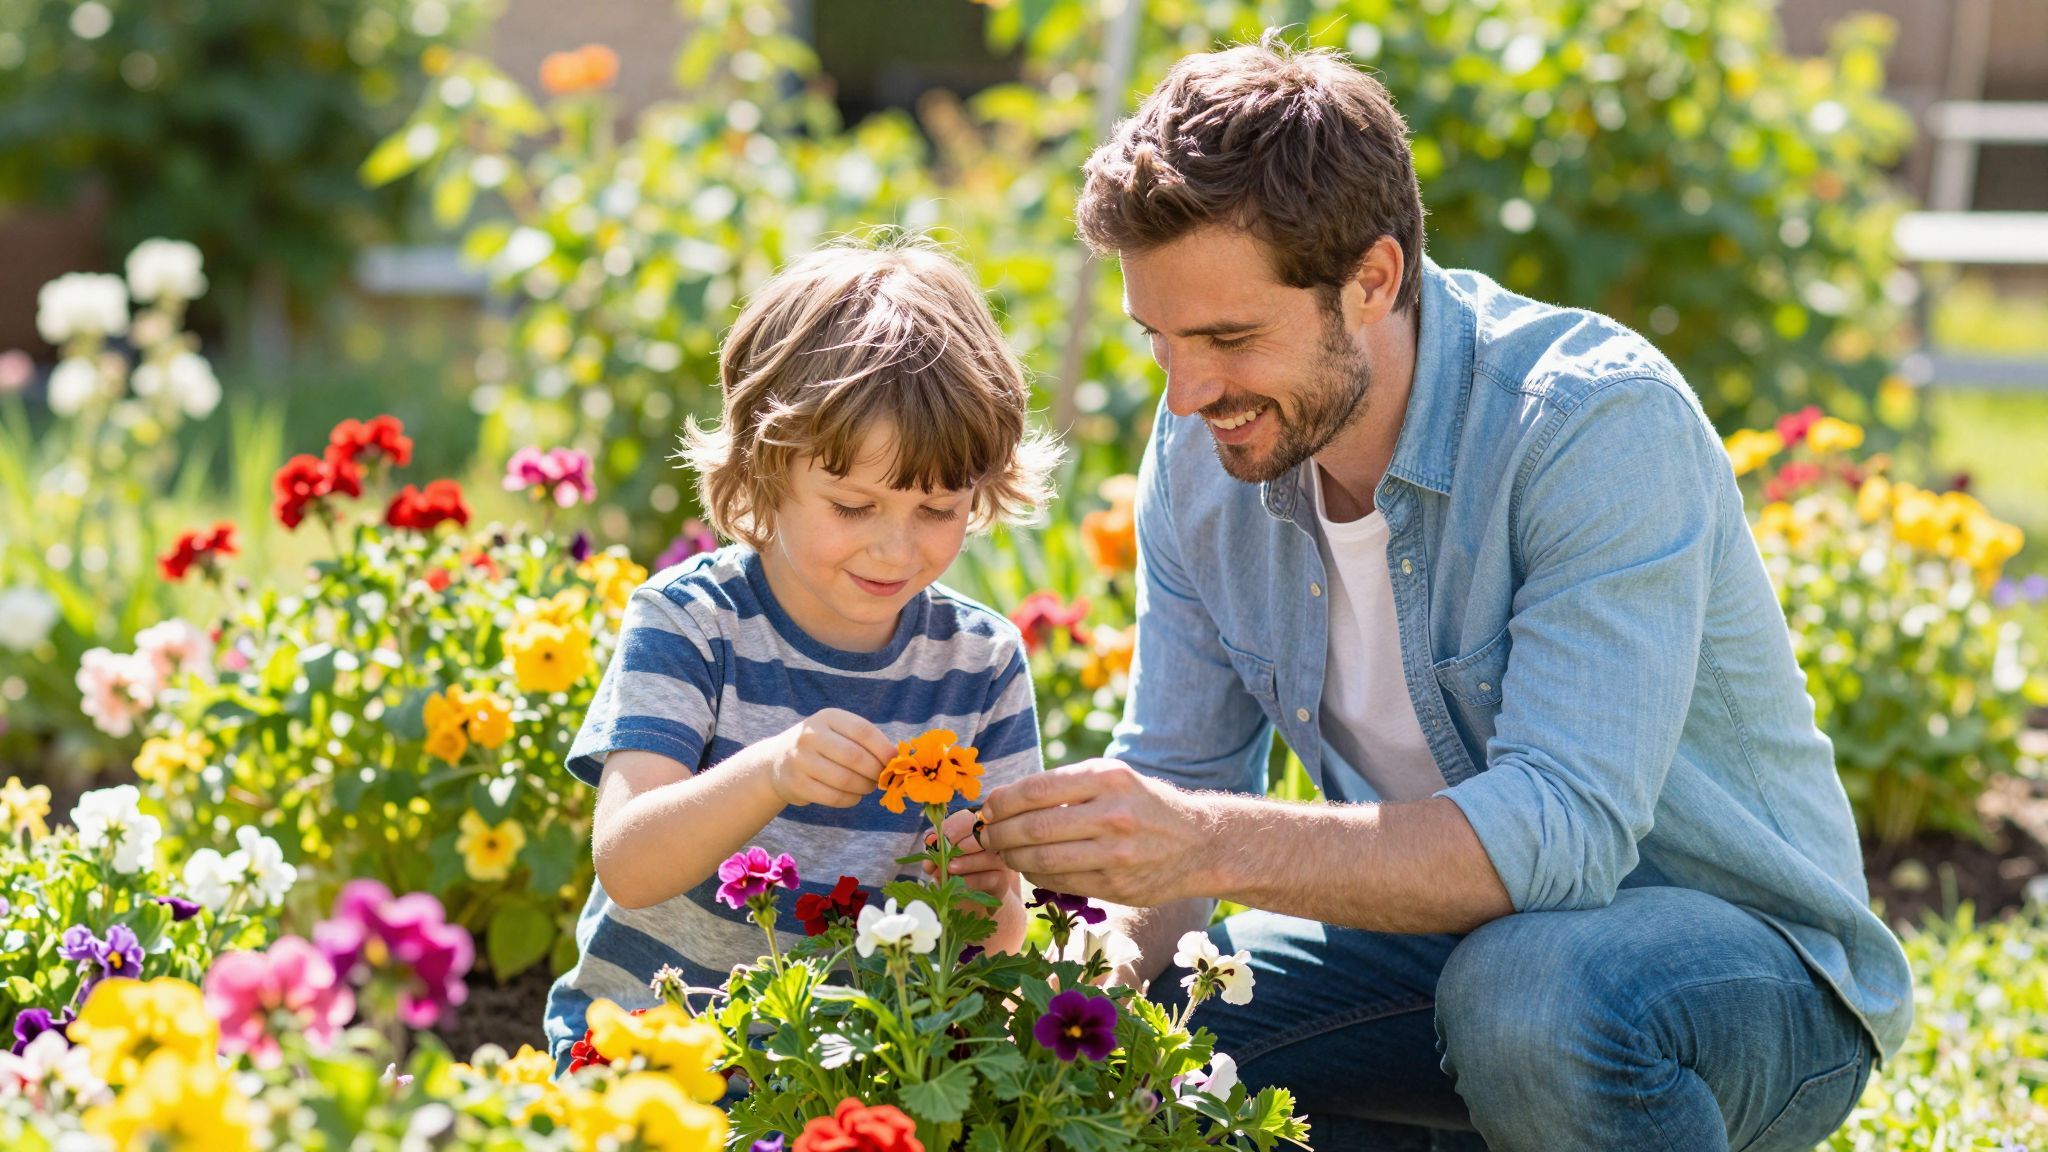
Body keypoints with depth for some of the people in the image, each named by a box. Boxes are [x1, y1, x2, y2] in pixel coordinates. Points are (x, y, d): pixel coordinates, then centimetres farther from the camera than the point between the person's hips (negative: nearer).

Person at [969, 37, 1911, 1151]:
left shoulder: (1597, 422, -25)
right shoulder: (1199, 452, -4)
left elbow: (1569, 825, -34)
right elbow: (1175, 776, 0)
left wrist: (1218, 846, -45)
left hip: (1734, 949, -6)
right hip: (1441, 929, 6)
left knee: (1524, 991, -38)